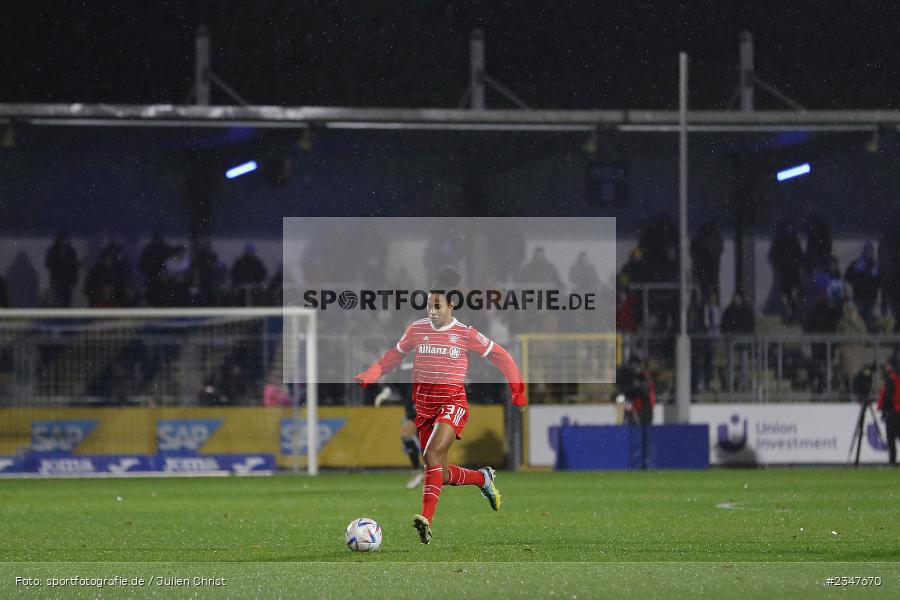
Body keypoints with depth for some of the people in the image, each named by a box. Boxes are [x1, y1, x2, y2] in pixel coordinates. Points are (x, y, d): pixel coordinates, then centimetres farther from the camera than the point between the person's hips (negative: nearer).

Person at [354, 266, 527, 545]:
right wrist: (368, 376, 1)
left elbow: (500, 356, 6)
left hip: (453, 401, -5)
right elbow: (394, 356, 17)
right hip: (424, 403, 5)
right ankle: (483, 478, 36)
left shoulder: (465, 334, -4)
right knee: (441, 473, 6)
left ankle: (427, 520, -36)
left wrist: (517, 390, 1)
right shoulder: (416, 329, 5)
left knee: (432, 456, -27)